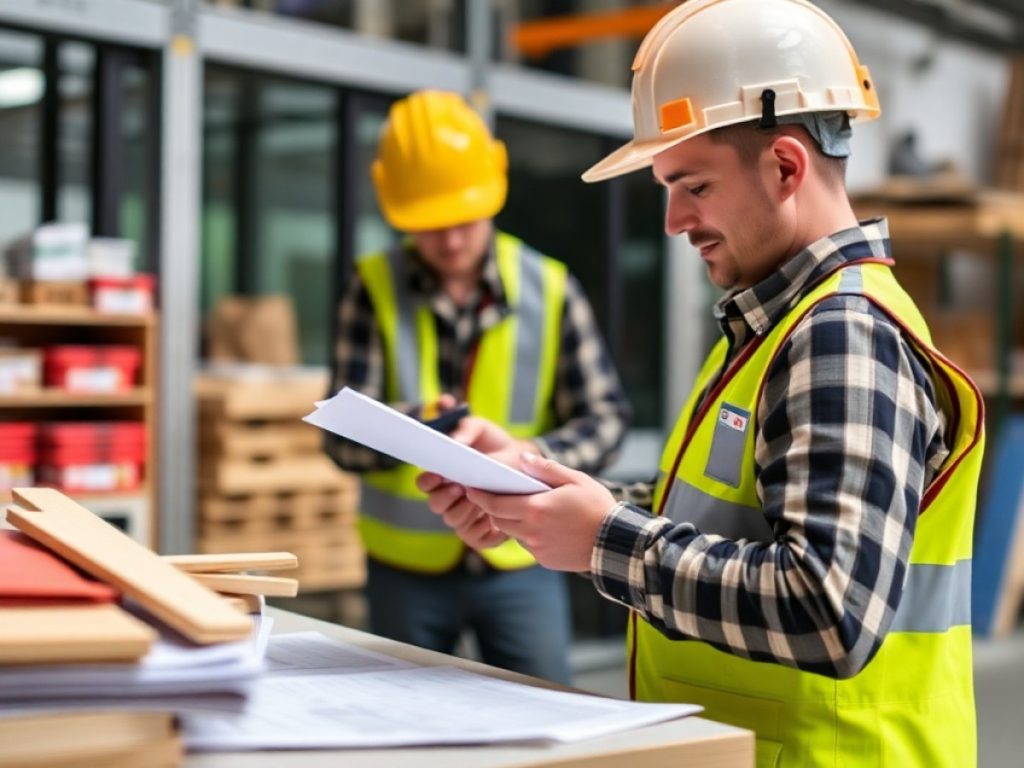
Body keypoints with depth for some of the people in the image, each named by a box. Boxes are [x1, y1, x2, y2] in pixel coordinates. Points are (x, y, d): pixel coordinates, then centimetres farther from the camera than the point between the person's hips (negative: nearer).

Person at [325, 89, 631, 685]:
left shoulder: (549, 289, -3)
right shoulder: (375, 290, -4)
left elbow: (606, 416, -3)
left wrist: (536, 456, -24)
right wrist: (414, 425, -32)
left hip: (520, 561, 0)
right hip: (407, 567, 0)